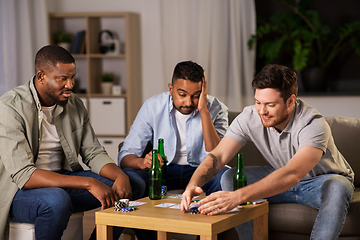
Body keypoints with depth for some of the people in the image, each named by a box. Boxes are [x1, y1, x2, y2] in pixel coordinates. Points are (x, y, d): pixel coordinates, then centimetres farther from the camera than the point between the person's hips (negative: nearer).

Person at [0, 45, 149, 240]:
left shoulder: (74, 105, 2)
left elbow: (94, 153, 6)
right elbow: (23, 175, -27)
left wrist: (120, 175, -18)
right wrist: (88, 183, -33)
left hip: (63, 180, 6)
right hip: (19, 191, -6)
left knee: (121, 191, -10)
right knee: (57, 200, -37)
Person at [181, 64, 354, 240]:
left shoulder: (313, 125, -35)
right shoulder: (249, 118, -19)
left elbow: (292, 175, -49)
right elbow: (219, 155, -23)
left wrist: (237, 197, -60)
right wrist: (193, 183, -46)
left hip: (325, 178, -4)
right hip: (282, 181, 5)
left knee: (337, 187, -39)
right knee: (230, 177, -16)